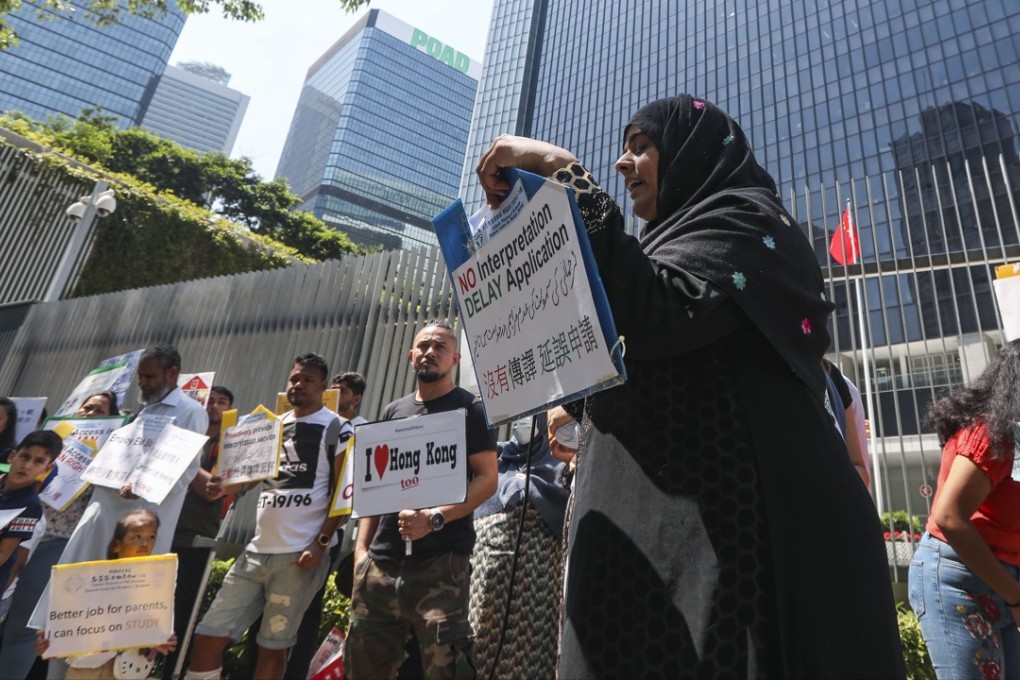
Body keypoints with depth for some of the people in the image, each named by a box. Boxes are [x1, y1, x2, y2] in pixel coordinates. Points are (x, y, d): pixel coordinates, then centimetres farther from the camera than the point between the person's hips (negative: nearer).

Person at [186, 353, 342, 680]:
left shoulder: (335, 427, -3)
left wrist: (321, 543, -15)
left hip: (299, 554, -6)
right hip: (257, 550, 6)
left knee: (272, 645, 5)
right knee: (208, 635, 5)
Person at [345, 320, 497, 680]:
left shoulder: (470, 408, 1)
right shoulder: (393, 411, 16)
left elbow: (487, 479, -6)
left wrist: (434, 518, -18)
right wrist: (362, 546, 8)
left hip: (441, 563, -5)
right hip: (381, 561, 6)